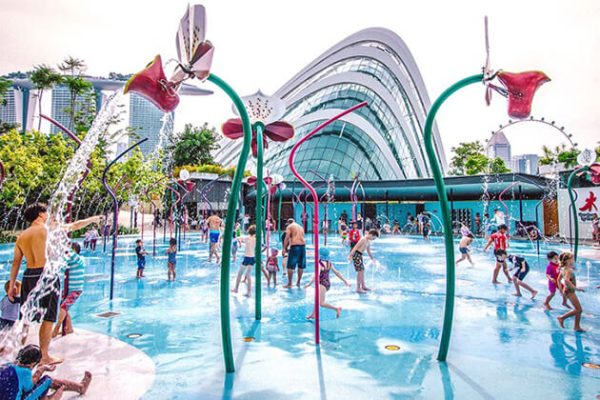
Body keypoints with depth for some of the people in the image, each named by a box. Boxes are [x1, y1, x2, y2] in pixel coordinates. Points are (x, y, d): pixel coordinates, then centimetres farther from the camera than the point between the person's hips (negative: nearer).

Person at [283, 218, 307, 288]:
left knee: (291, 266, -1)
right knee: (301, 266, 14)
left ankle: (289, 284, 1)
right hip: (303, 246, 6)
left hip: (295, 246, -6)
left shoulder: (289, 227, 4)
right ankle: (298, 282, 22)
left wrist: (284, 248, -5)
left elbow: (287, 238, -7)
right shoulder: (300, 227, 22)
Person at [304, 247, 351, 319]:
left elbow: (316, 275, -29)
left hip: (322, 284, -9)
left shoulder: (319, 264, -17)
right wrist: (345, 281, 15)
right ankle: (313, 315, 30)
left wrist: (309, 284, -29)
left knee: (322, 303, -4)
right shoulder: (329, 264, 5)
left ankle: (337, 308, -7)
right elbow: (337, 272, 9)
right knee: (317, 299, 21)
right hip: (328, 283, 9)